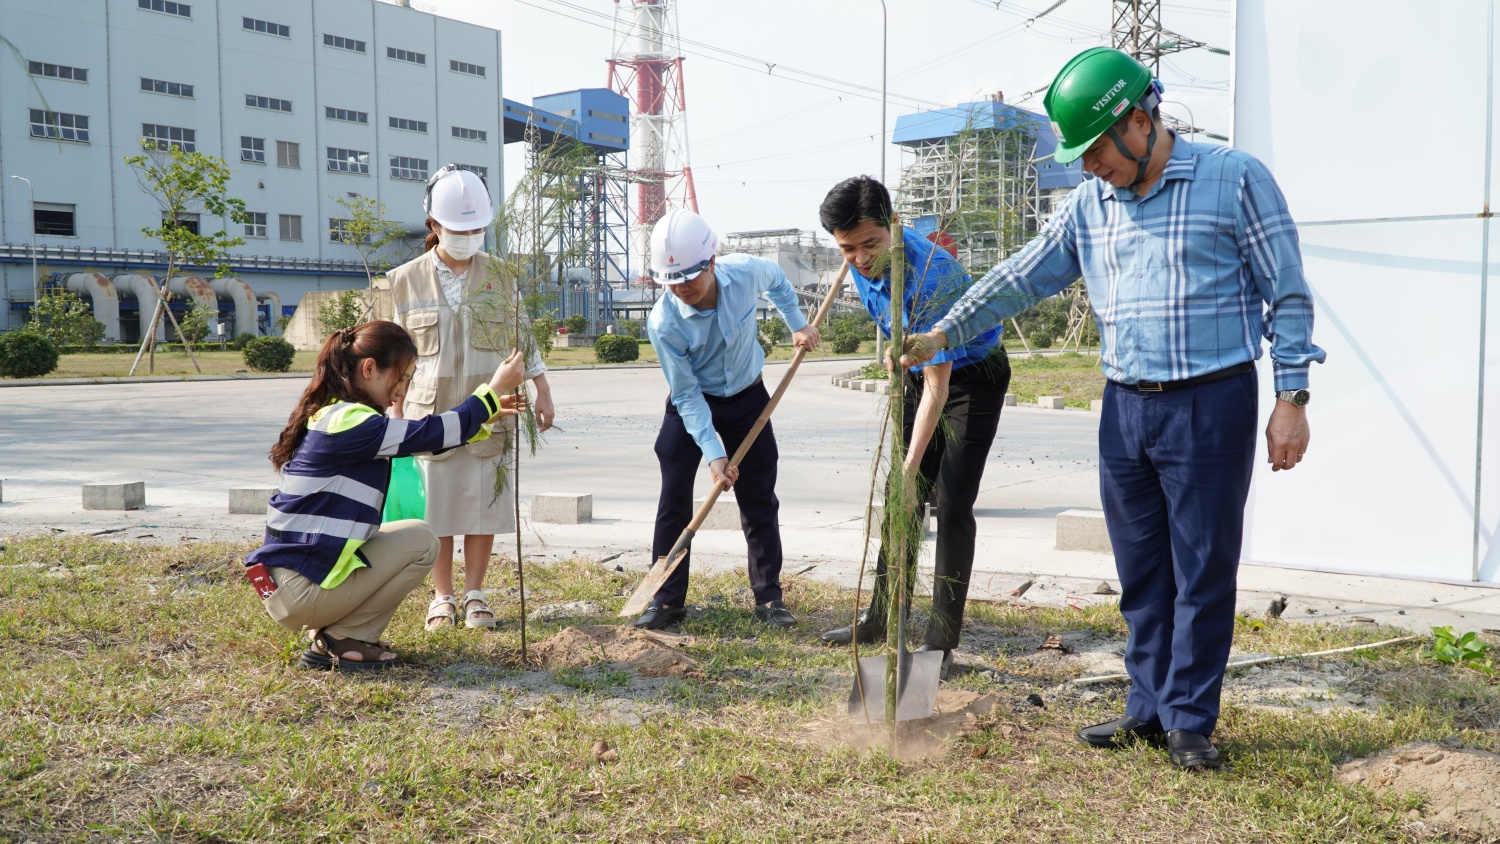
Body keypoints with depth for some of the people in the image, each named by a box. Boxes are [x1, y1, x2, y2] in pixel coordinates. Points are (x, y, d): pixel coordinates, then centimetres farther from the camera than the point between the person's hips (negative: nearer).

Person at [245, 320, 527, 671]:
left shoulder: (332, 414, 11)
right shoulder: (348, 422, -20)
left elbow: (416, 440, 18)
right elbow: (429, 435, -18)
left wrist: (484, 418, 13)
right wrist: (493, 390, -9)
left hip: (286, 579, 10)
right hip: (298, 590, -10)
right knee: (421, 542, -4)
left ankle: (329, 637, 14)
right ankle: (345, 639, 1)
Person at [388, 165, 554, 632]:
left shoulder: (500, 275, 5)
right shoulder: (407, 279, 2)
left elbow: (523, 338, 11)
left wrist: (542, 392, 8)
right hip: (431, 412, 0)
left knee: (483, 504, 4)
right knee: (436, 505, 4)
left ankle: (474, 594, 17)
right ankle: (442, 596, 17)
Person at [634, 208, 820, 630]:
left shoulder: (746, 271, -24)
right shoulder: (663, 322, -28)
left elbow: (777, 279, 5)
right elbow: (687, 395, -22)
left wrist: (798, 324, 6)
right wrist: (714, 453, -27)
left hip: (748, 398, 2)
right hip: (691, 404, -2)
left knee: (759, 501, 4)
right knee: (674, 500, -6)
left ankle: (769, 597, 13)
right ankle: (667, 599, 5)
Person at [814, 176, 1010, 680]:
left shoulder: (929, 276, -37)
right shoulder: (862, 261, -12)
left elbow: (937, 387, -36)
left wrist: (910, 467, -40)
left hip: (972, 375, -7)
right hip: (918, 373, 7)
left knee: (952, 505, -13)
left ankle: (941, 640, -6)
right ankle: (881, 620, 20)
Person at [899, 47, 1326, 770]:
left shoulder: (1235, 178, -5)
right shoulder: (1089, 204, 9)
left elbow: (1286, 294, -5)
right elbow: (1020, 279, 13)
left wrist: (1292, 398, -9)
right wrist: (941, 335, 10)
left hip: (1211, 404, -5)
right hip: (1125, 406, 5)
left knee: (1202, 571, 2)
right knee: (1140, 572, 11)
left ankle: (1191, 720, 14)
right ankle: (1149, 708, 23)